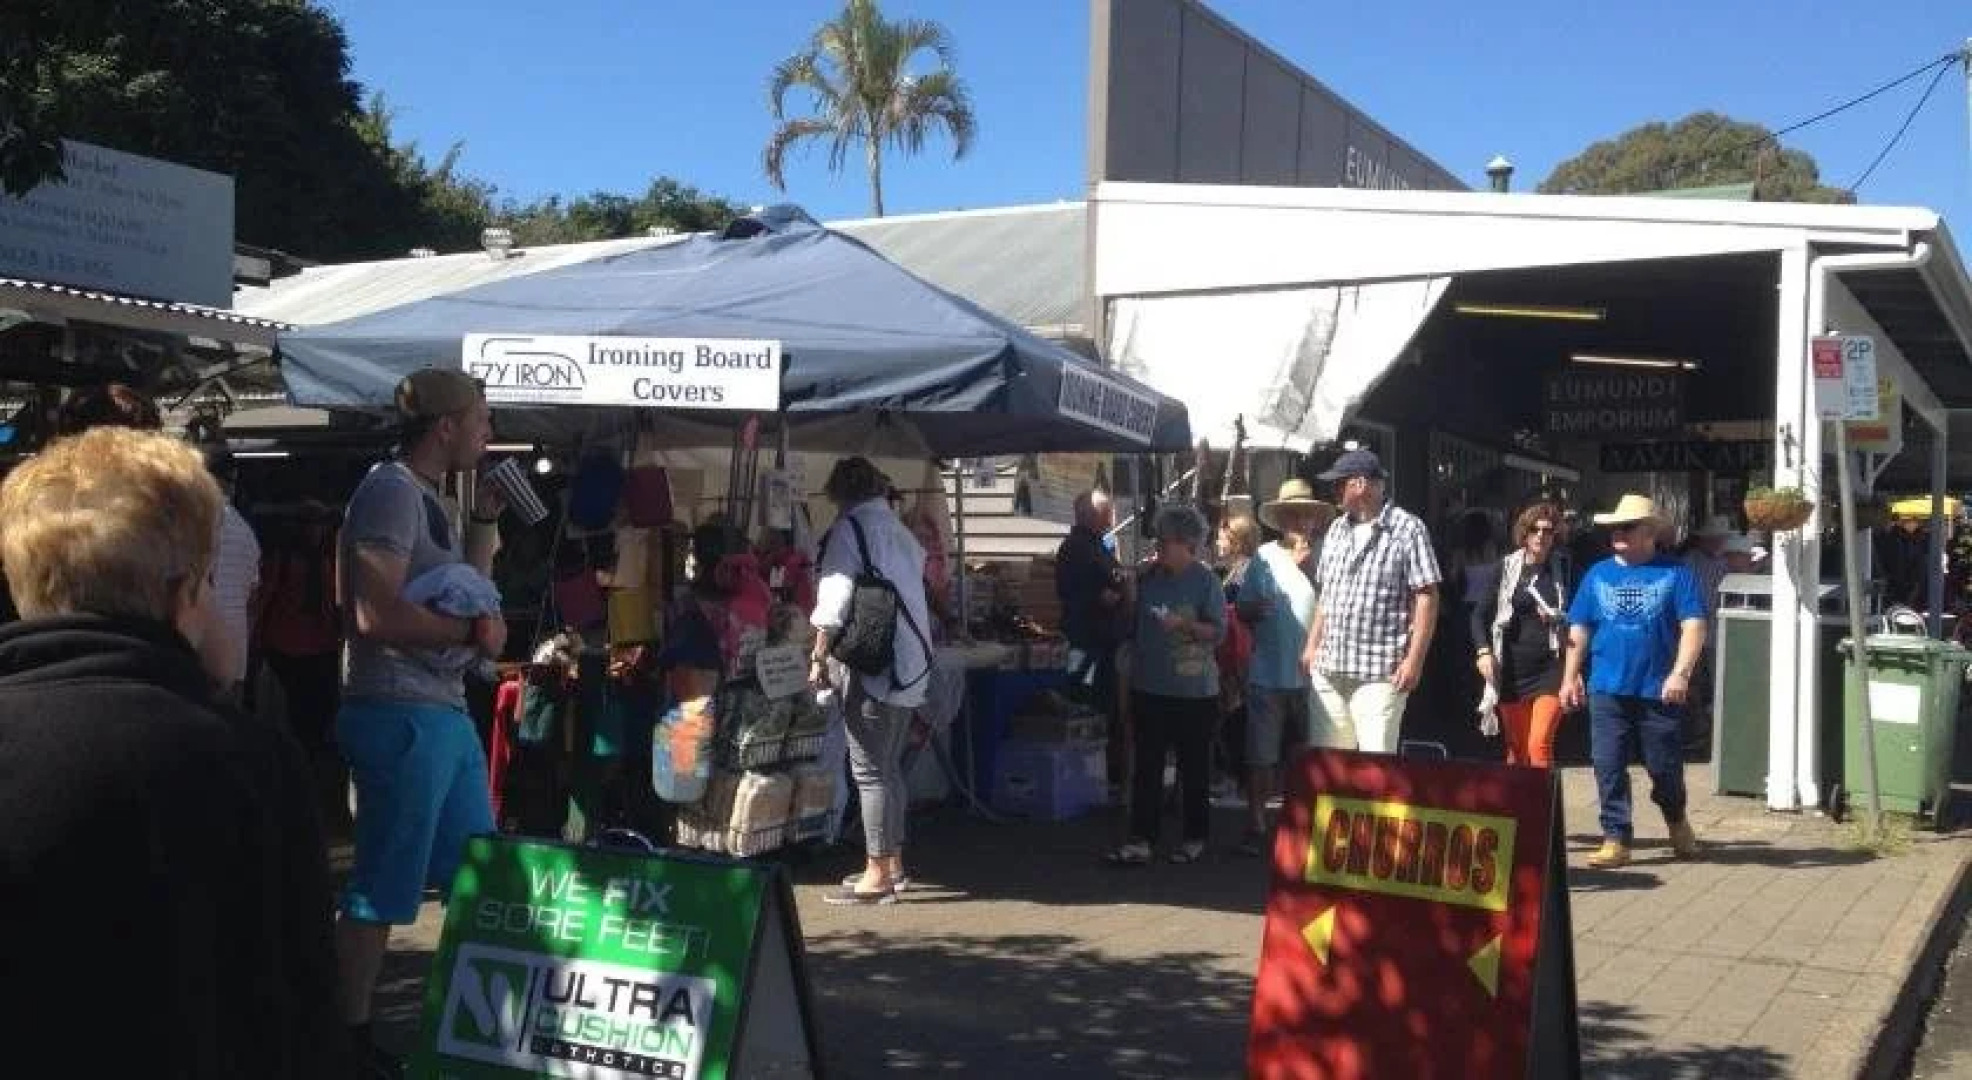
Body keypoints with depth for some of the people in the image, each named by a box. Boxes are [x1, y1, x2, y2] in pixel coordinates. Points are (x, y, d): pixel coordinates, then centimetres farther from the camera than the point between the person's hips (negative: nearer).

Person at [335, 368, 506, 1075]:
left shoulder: (427, 497, 16)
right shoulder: (391, 489, -14)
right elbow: (374, 613, -24)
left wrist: (485, 520, 14)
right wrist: (474, 630, -14)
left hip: (442, 713, 10)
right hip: (399, 715, -10)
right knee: (383, 889, -2)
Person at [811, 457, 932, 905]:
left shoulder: (850, 527, -7)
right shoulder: (901, 531, 16)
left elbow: (834, 597, -13)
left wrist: (819, 657, -7)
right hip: (911, 663, 8)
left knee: (870, 770, -5)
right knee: (890, 767, 17)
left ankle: (878, 876, -3)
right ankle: (893, 864, 25)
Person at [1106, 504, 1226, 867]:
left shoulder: (1206, 581, -7)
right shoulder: (1149, 577, 8)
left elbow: (1218, 631, -11)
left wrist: (1185, 624, -25)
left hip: (1193, 691, -5)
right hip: (1150, 687, 5)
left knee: (1194, 768, 7)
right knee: (1146, 766, 2)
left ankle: (1195, 838, 20)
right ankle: (1140, 840, 3)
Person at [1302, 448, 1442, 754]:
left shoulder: (1407, 529, -5)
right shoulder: (1336, 530, 15)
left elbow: (1426, 598, -8)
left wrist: (1414, 659, -14)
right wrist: (1312, 645, 16)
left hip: (1380, 672, -6)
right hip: (1328, 668, 7)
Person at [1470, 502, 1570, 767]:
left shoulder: (1561, 574, 5)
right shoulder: (1504, 569, 5)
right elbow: (1479, 615, 5)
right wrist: (1484, 651, -8)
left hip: (1550, 670, -1)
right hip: (1513, 671, 1)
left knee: (1539, 744, -15)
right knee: (1516, 750, 8)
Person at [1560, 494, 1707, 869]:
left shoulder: (1675, 573, 1)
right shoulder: (1598, 574, 11)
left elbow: (1693, 626, -6)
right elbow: (1579, 630, 13)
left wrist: (1681, 673, -18)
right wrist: (1570, 677, 8)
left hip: (1660, 692, -2)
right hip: (1607, 689, 3)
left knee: (1665, 767, 7)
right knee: (1608, 767, -1)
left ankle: (1677, 822, 35)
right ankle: (1616, 839, 6)